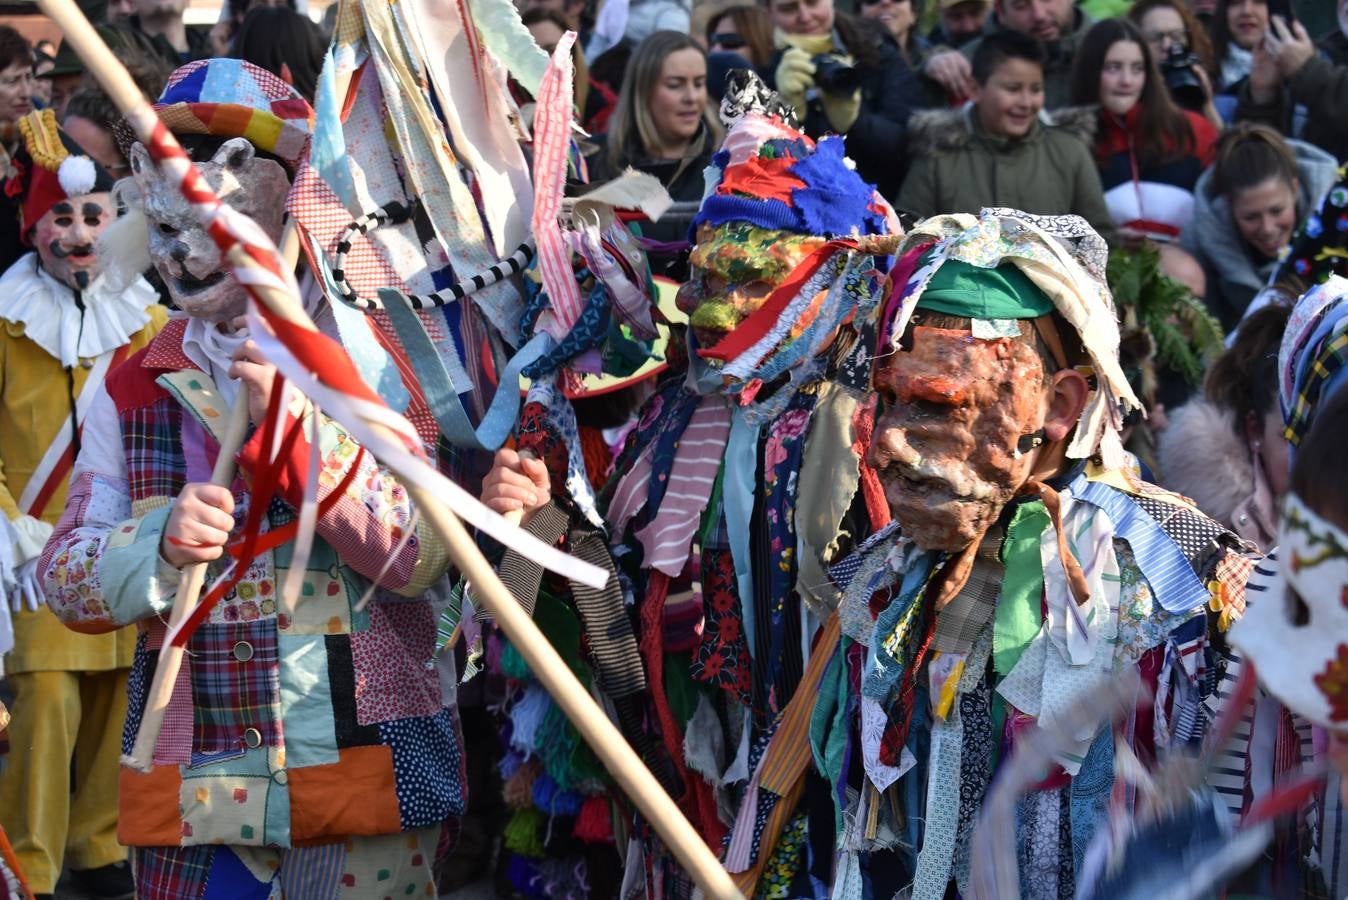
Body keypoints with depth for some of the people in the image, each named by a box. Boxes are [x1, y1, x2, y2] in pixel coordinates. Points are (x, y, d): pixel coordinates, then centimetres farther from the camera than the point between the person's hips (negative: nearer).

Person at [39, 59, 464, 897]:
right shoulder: (133, 387, 8)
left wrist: (299, 427, -22)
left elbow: (422, 559, -13)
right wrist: (160, 541, -16)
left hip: (364, 783, -3)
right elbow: (66, 580, 5)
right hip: (189, 792, 3)